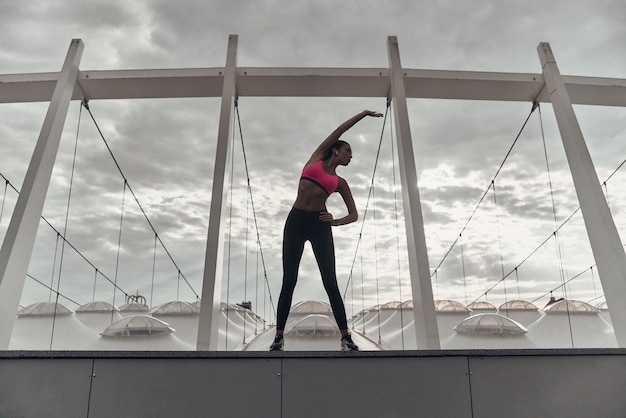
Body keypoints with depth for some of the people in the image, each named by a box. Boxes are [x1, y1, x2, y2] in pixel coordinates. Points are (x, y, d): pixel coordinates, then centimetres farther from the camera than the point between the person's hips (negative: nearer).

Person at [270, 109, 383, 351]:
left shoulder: (340, 182, 14)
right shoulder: (316, 159, 13)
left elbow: (354, 215, 10)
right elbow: (338, 131, 13)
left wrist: (337, 221, -10)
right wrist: (363, 114, 19)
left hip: (319, 225, 1)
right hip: (295, 222, 0)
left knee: (330, 282, -3)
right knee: (288, 282, 1)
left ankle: (345, 337, 5)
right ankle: (279, 335, 12)